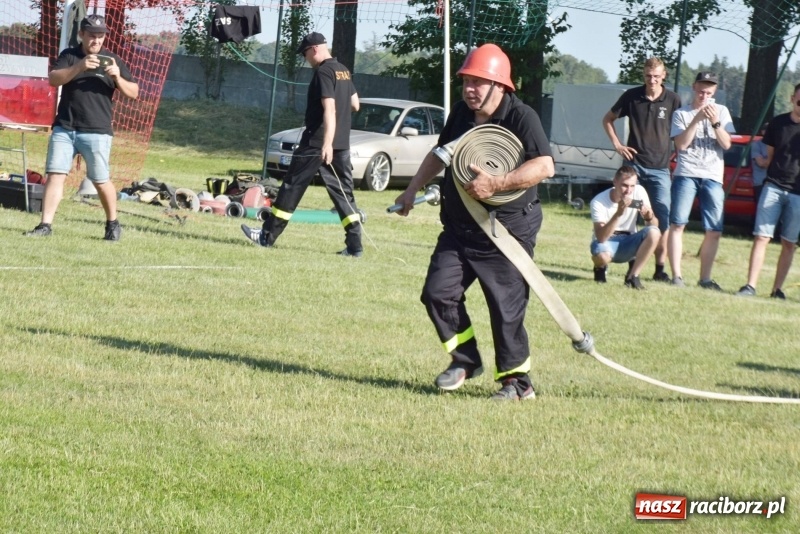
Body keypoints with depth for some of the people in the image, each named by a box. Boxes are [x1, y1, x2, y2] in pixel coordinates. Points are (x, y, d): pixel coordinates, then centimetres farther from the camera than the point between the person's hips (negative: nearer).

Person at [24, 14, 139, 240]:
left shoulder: (113, 60, 5)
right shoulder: (69, 56, 6)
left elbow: (133, 93, 3)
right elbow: (53, 79, -11)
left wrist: (117, 77, -17)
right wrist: (79, 67, -25)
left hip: (97, 132, -1)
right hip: (64, 128, 1)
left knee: (100, 180, 1)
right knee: (55, 174, -5)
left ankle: (113, 224, 19)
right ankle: (45, 225, -5)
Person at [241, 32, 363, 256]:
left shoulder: (323, 72, -13)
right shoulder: (344, 71, 13)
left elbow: (329, 109, -23)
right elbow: (355, 104, 22)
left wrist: (327, 143, -30)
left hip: (317, 143, -8)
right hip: (342, 144, 8)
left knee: (292, 187, 0)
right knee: (343, 193, 6)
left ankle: (267, 235, 6)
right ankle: (355, 244, -3)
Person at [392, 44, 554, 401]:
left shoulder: (521, 118, -16)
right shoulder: (460, 114, 6)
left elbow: (545, 166, -28)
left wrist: (495, 184, -31)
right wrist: (412, 191, 23)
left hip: (508, 231, -7)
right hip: (460, 227, 7)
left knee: (506, 306, -5)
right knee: (438, 293, 2)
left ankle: (516, 380, 7)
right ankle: (465, 360, 19)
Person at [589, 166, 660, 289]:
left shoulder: (639, 191, -11)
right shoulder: (599, 202, -21)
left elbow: (654, 225, -8)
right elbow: (601, 237, -30)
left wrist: (649, 215, -33)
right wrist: (618, 213, -41)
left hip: (628, 244, 3)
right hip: (606, 242, -3)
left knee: (654, 233, -26)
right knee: (602, 256, -39)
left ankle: (633, 276, -14)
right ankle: (600, 267, 2)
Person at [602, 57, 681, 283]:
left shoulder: (672, 100, -2)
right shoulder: (632, 96, 1)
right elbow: (608, 119, 14)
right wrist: (617, 144, 4)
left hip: (660, 168, -1)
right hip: (633, 164, 1)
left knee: (664, 219, -5)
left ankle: (660, 268, 1)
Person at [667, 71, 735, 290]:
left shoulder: (721, 111, 11)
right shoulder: (681, 114, 6)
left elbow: (726, 144, 3)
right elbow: (681, 145, -6)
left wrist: (715, 123, -11)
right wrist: (696, 120, -13)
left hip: (713, 177, 2)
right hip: (686, 174, -2)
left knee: (714, 230, -2)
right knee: (677, 223, -10)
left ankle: (705, 278, 6)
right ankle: (676, 276, -7)